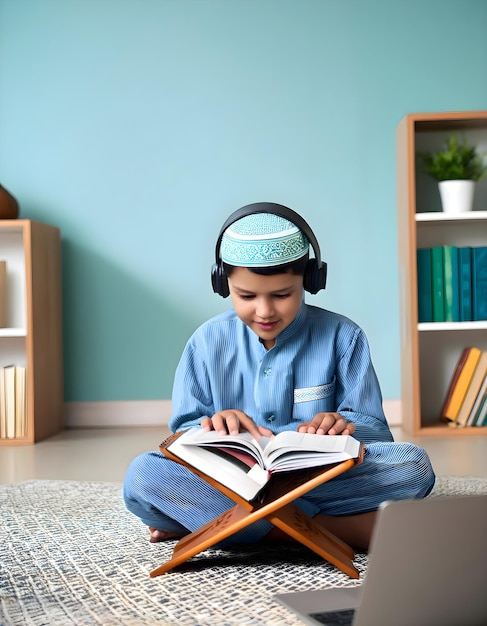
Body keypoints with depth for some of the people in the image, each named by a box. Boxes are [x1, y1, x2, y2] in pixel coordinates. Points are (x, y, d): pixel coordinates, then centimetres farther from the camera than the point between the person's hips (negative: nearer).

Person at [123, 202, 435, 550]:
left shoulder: (342, 337, 4)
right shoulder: (208, 342, 6)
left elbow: (376, 429, 1)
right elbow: (184, 432, 6)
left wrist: (343, 426, -24)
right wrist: (213, 426, -19)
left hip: (324, 480, 0)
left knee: (413, 465, -29)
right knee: (141, 475, -28)